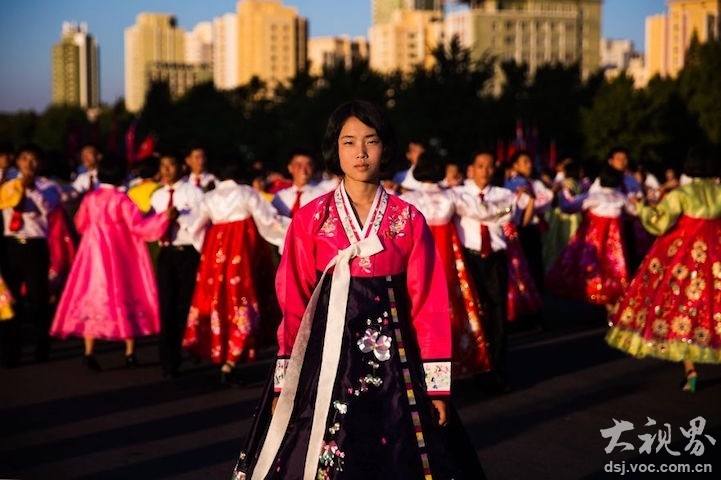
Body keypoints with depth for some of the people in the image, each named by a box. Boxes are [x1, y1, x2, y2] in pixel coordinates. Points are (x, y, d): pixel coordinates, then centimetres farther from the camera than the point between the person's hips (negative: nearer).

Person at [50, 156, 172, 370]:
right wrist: (164, 216, -12)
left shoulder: (89, 198, 2)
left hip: (94, 253, 3)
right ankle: (130, 353, 8)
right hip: (120, 256, -3)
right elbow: (138, 226, -15)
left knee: (93, 298, 5)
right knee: (126, 298, 6)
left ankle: (89, 353, 0)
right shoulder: (121, 199, -12)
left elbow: (80, 225, 16)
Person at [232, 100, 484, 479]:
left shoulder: (409, 220, 2)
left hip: (392, 362, 1)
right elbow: (293, 305, 0)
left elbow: (428, 306, 1)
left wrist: (437, 384, -3)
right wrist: (284, 380, -3)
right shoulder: (311, 219, 1)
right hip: (325, 358, -1)